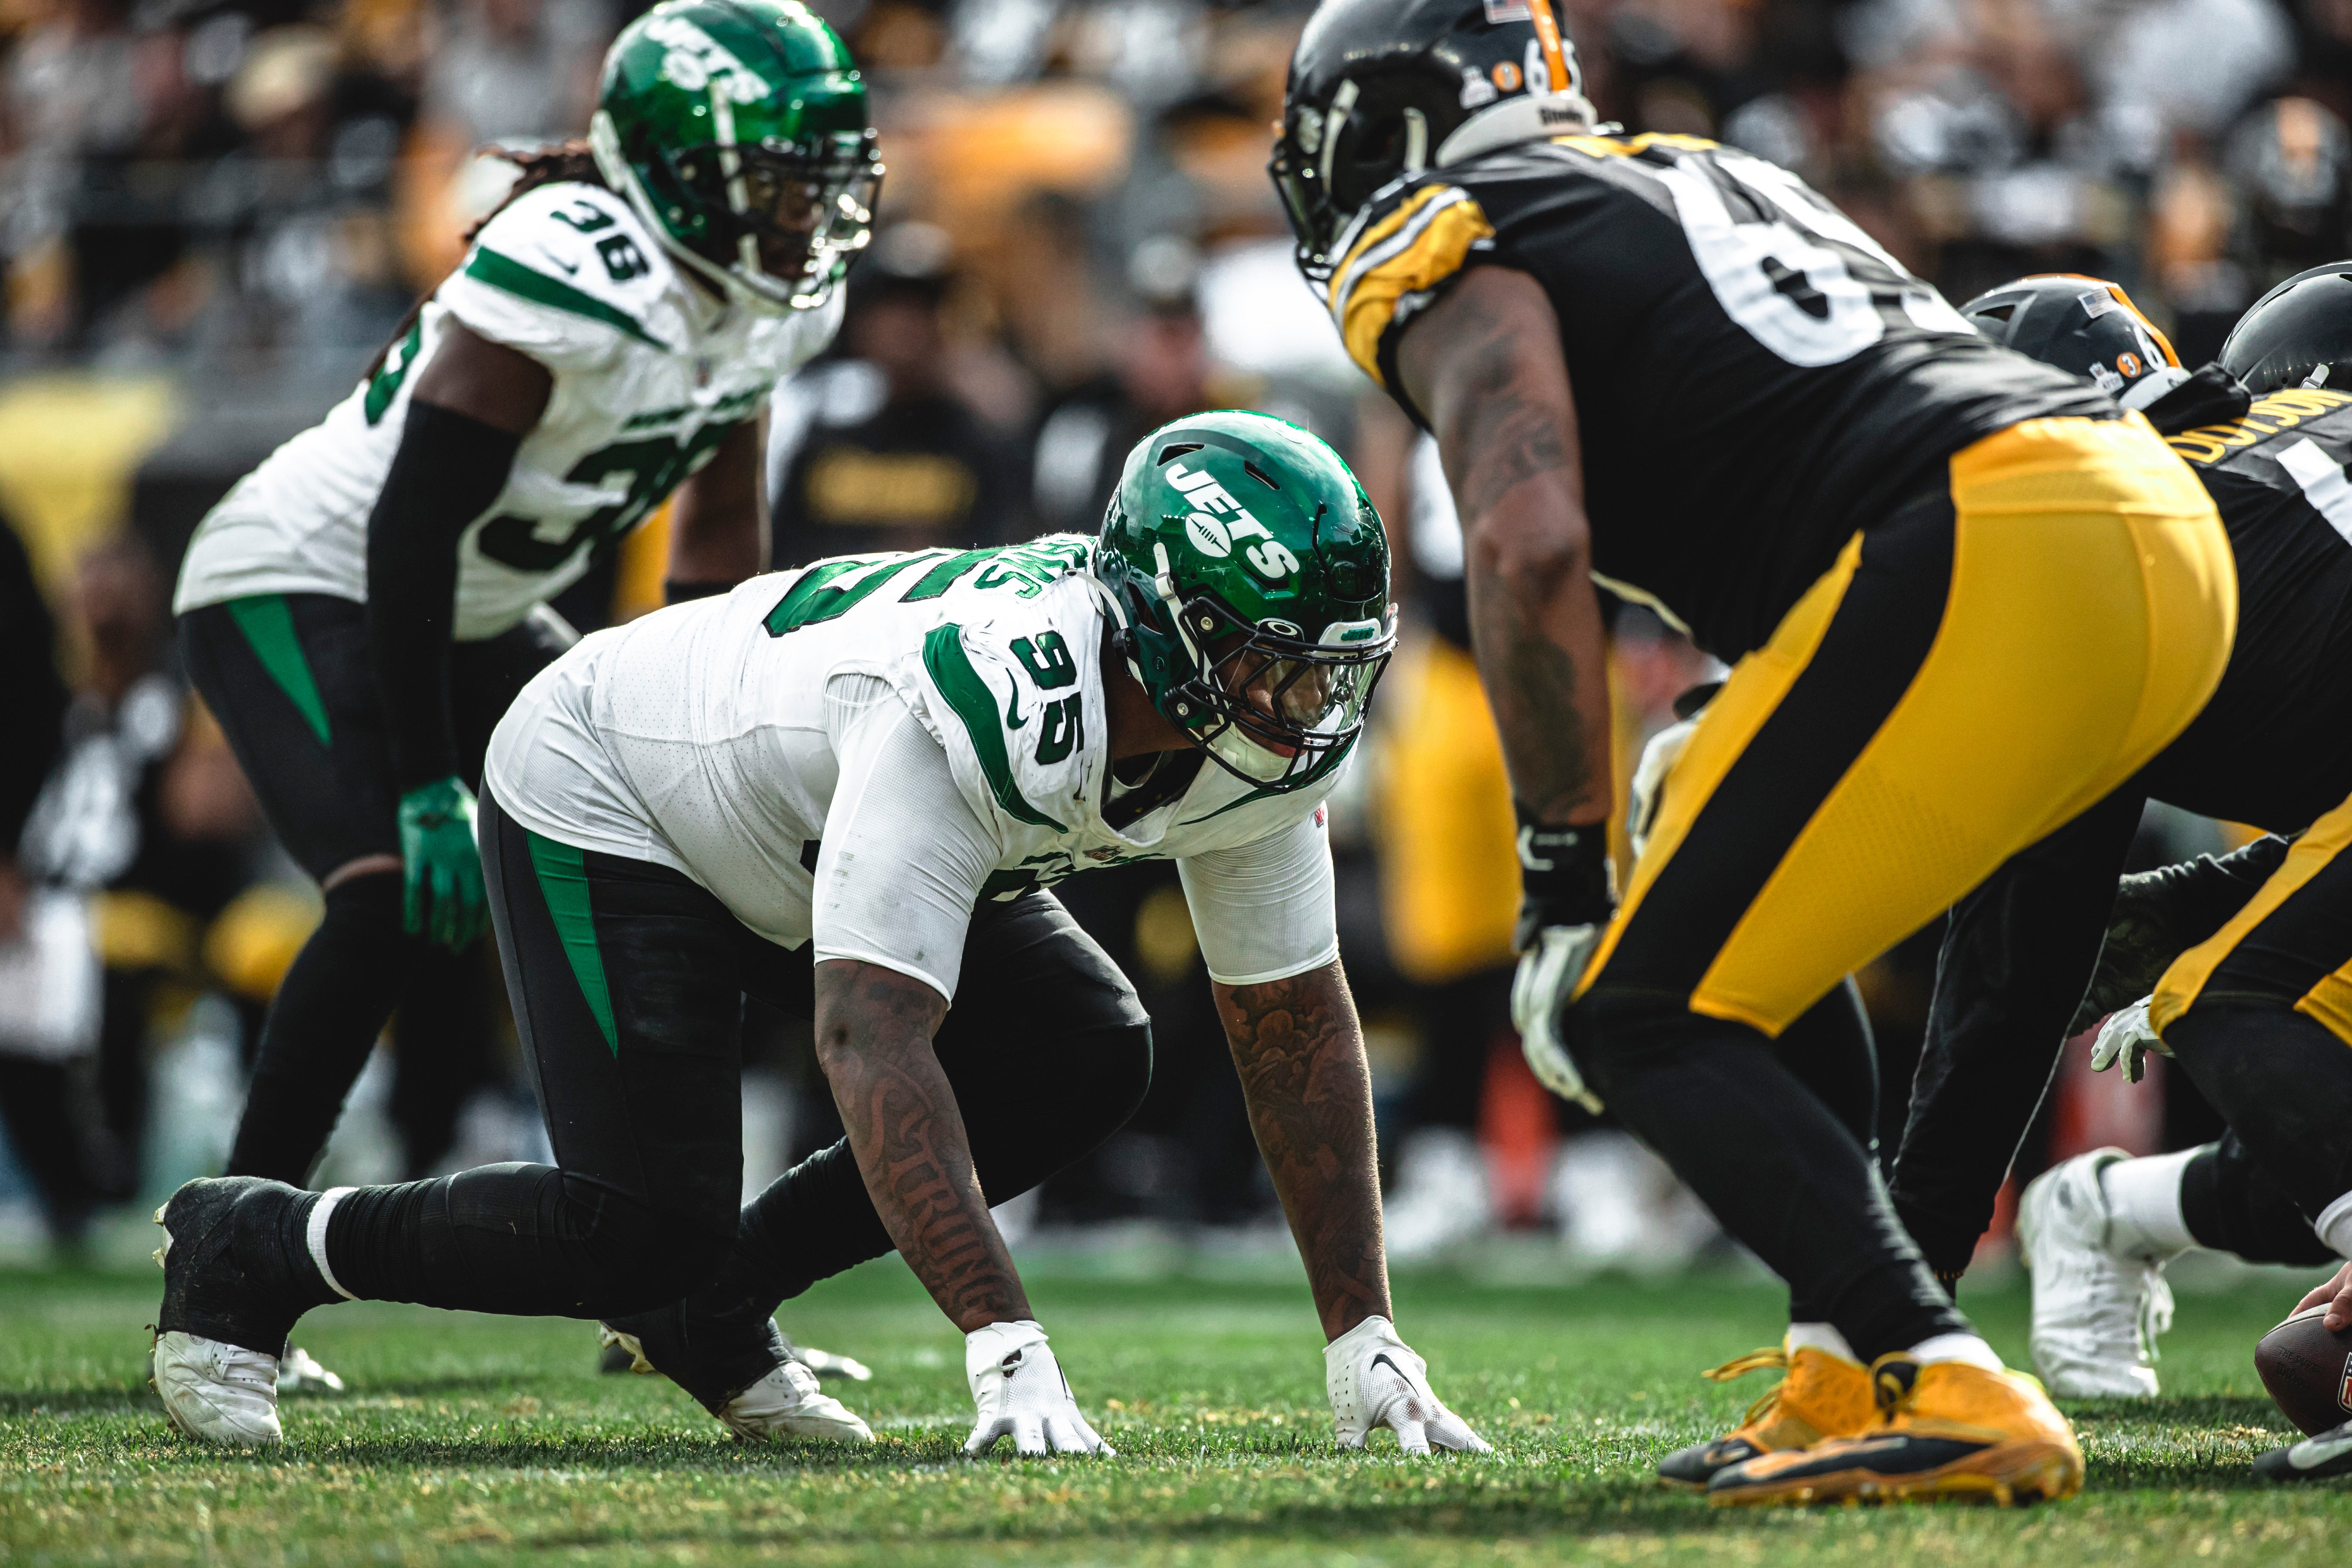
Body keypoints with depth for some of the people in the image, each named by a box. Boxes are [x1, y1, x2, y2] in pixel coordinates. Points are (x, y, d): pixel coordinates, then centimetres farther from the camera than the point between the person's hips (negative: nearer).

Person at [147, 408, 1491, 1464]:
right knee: (639, 1229, -18)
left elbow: (1299, 1025, -10)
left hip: (803, 825, 8)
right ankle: (252, 1252, 5)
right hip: (606, 799, -8)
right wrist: (1005, 1346, -52)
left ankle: (713, 1307, 6)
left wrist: (1366, 1340, -13)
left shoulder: (1264, 733, -20)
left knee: (1087, 1064, -7)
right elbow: (873, 1041, -47)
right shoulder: (977, 707, -43)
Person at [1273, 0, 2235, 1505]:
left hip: (1987, 562, -9)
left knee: (1650, 1024, -2)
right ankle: (1853, 1380, 19)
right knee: (1771, 963, 26)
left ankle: (1950, 1398, -17)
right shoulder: (1703, 178, 33)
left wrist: (1565, 880, -3)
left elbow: (1531, 543, -9)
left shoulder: (1450, 249, 6)